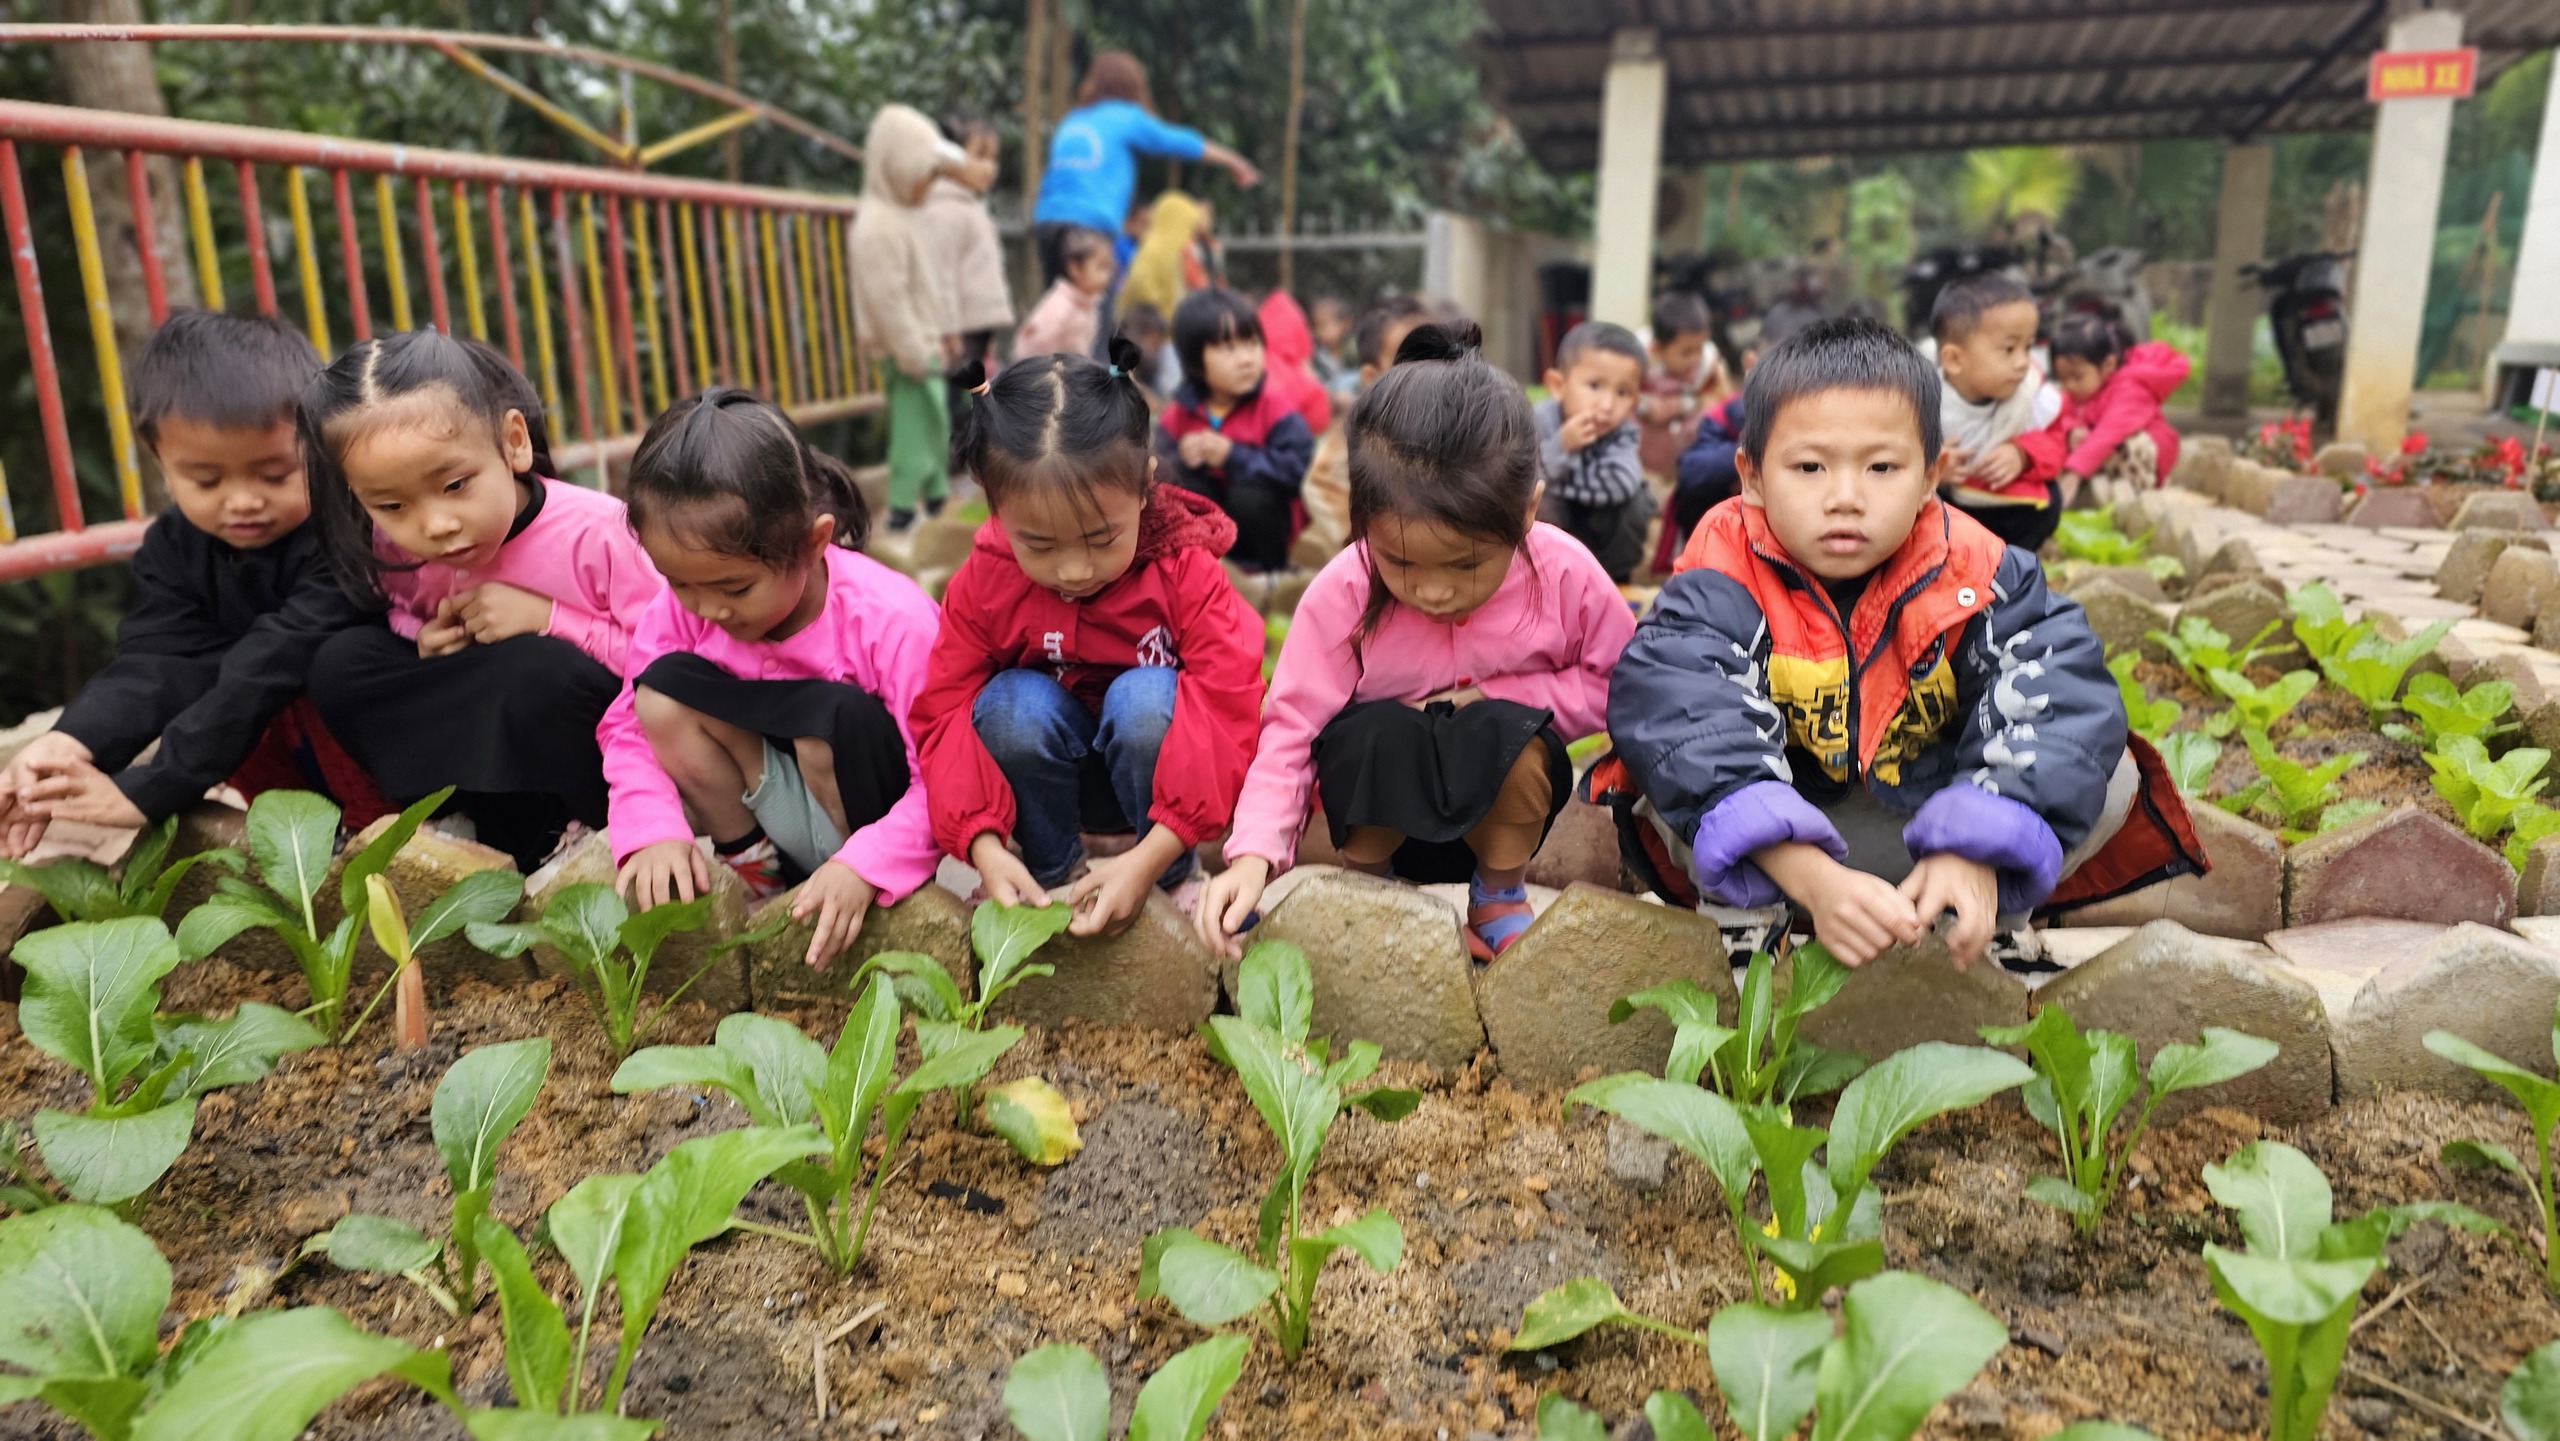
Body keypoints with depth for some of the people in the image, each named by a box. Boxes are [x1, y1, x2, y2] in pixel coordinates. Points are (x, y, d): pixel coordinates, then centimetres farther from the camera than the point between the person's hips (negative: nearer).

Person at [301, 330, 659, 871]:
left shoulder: (595, 532, -24)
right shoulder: (394, 550, -7)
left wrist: (546, 619, -26)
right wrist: (429, 649, -11)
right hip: (481, 739, 6)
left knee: (540, 671, -34)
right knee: (340, 665, -9)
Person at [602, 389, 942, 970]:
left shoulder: (890, 619, -27)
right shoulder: (676, 610, -11)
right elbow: (630, 727, -3)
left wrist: (865, 867, -38)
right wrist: (653, 830, -20)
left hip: (871, 808, -4)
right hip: (775, 798, 5)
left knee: (841, 716, -34)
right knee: (660, 696, -16)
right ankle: (753, 864, -3)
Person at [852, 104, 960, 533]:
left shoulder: (907, 215, 13)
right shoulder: (879, 227, -19)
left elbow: (935, 276, 19)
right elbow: (888, 300, -22)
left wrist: (947, 328, 17)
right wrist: (915, 355, -20)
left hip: (925, 344, 10)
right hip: (905, 352, -10)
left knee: (934, 424, 15)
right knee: (916, 426, -7)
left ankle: (936, 496, 25)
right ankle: (903, 509, -1)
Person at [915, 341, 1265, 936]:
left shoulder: (1184, 568, -22)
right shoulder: (983, 582, -15)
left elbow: (1228, 708, -26)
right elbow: (944, 710, -14)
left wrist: (1149, 857, -35)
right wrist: (984, 845, -30)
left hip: (1158, 772, -1)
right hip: (1048, 780, 2)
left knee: (1144, 696, -33)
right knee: (1013, 702, -29)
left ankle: (1174, 876, -10)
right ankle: (1051, 872, -6)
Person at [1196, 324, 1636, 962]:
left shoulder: (1564, 574, -19)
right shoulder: (1341, 594, -21)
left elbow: (1615, 684, -5)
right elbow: (1291, 728, -18)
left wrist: (1497, 696, -20)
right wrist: (1253, 854, -32)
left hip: (1499, 800, 1)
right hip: (1384, 806, -1)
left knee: (1505, 733, -32)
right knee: (1377, 735, -33)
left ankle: (1499, 897, -1)